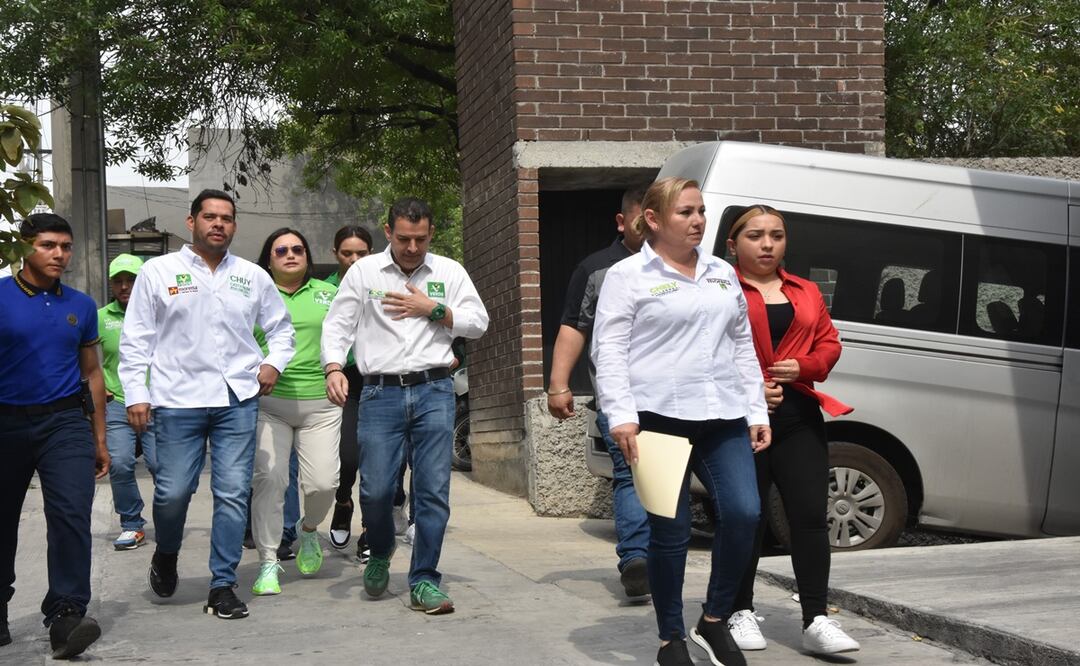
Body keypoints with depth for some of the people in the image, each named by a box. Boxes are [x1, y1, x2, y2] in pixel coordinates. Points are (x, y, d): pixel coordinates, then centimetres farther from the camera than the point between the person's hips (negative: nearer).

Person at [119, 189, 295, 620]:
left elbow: (280, 327, 23)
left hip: (238, 401, 2)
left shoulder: (253, 277, 12)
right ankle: (165, 556, 28)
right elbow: (135, 340, 5)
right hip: (177, 401, -2)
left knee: (233, 494, -2)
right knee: (172, 492, -4)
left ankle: (222, 587, 7)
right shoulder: (158, 272, 5)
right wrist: (136, 394, -2)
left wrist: (274, 361, 5)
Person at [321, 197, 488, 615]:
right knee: (375, 489, -4)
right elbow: (338, 325, 4)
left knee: (433, 490, -3)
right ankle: (380, 553, 27)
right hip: (381, 393, -1)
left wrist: (433, 309, -4)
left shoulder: (449, 272, 11)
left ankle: (423, 581, 7)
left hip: (434, 392, 1)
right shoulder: (364, 272, 8)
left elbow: (478, 323, 8)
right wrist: (334, 368, -12)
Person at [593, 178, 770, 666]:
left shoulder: (722, 273, 18)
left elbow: (743, 347, 21)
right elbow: (609, 350, -5)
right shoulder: (628, 275, 1)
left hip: (724, 418, 5)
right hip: (659, 417, -5)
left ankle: (714, 622, 13)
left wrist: (756, 411, 15)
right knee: (671, 531, -1)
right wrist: (621, 415, -15)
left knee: (743, 513, -7)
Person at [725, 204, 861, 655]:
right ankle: (741, 614, 18)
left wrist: (802, 367, -5)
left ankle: (816, 621, 1)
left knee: (811, 516, -2)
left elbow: (829, 344, 15)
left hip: (798, 416, 4)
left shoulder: (807, 293, 17)